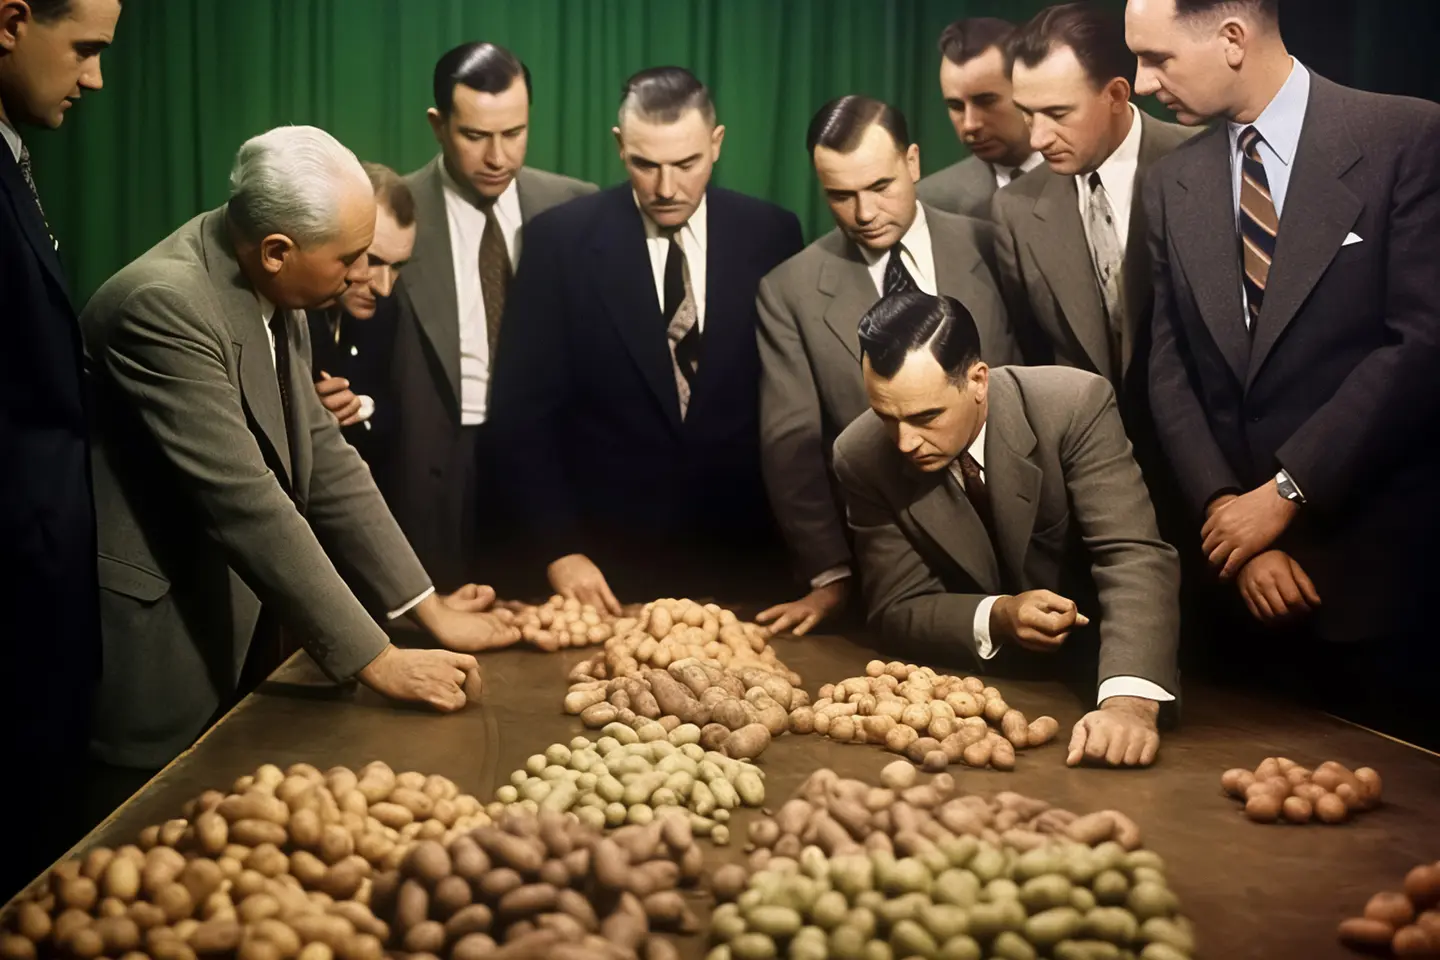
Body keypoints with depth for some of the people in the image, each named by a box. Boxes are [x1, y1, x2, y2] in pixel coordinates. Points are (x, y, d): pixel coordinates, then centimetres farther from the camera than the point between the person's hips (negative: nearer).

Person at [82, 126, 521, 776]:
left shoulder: (272, 293, 2)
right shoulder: (165, 304, -24)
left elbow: (322, 459, 6)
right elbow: (247, 503, -26)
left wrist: (428, 608, 4)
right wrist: (377, 661, -21)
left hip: (233, 636, 8)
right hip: (156, 653, -8)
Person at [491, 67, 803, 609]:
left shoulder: (770, 236, -2)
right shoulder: (561, 240, -6)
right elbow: (526, 409, -5)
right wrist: (559, 548, -11)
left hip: (741, 556, 2)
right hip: (607, 556, -1)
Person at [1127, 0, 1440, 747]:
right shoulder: (1170, 187, 8)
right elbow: (1171, 372, 6)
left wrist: (1285, 490, -13)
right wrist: (1226, 512, -8)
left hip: (1377, 562, -4)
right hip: (1233, 563, 4)